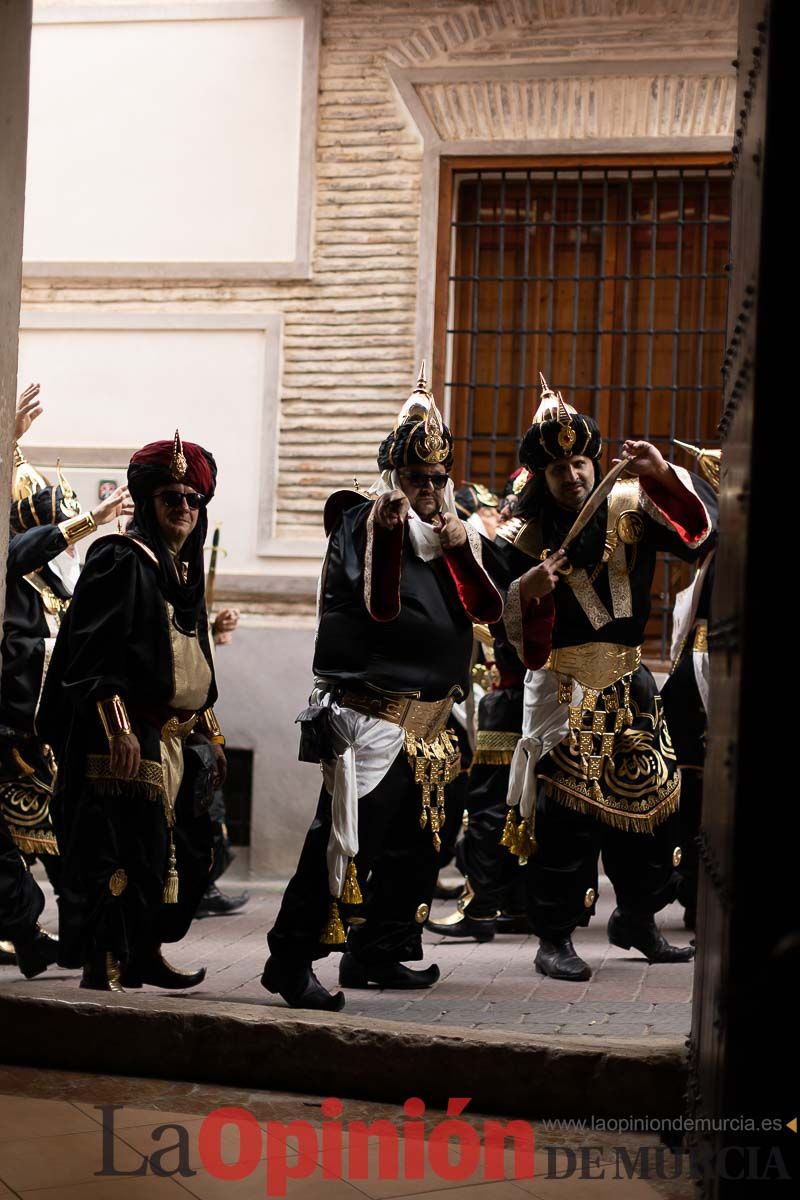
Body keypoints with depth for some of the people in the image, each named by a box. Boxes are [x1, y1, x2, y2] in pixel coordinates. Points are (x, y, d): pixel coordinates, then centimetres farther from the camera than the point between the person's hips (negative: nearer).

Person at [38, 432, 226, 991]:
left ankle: (146, 954, 23)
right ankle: (105, 968, -3)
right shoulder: (122, 561, -8)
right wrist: (119, 728, -25)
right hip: (130, 740, -9)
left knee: (181, 852, 12)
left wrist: (209, 732, 20)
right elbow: (94, 655, -17)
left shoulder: (185, 572, 18)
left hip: (177, 741, 9)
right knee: (122, 854, -10)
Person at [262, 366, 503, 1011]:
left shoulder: (455, 533, 16)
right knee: (350, 833, -16)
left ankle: (379, 953, 24)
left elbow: (487, 608, 3)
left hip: (430, 722, 8)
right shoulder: (364, 522, -5)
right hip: (372, 712, -8)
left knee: (417, 841, 13)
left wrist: (461, 548, -10)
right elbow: (377, 603, -21)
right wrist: (388, 523, -27)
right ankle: (291, 959, -13)